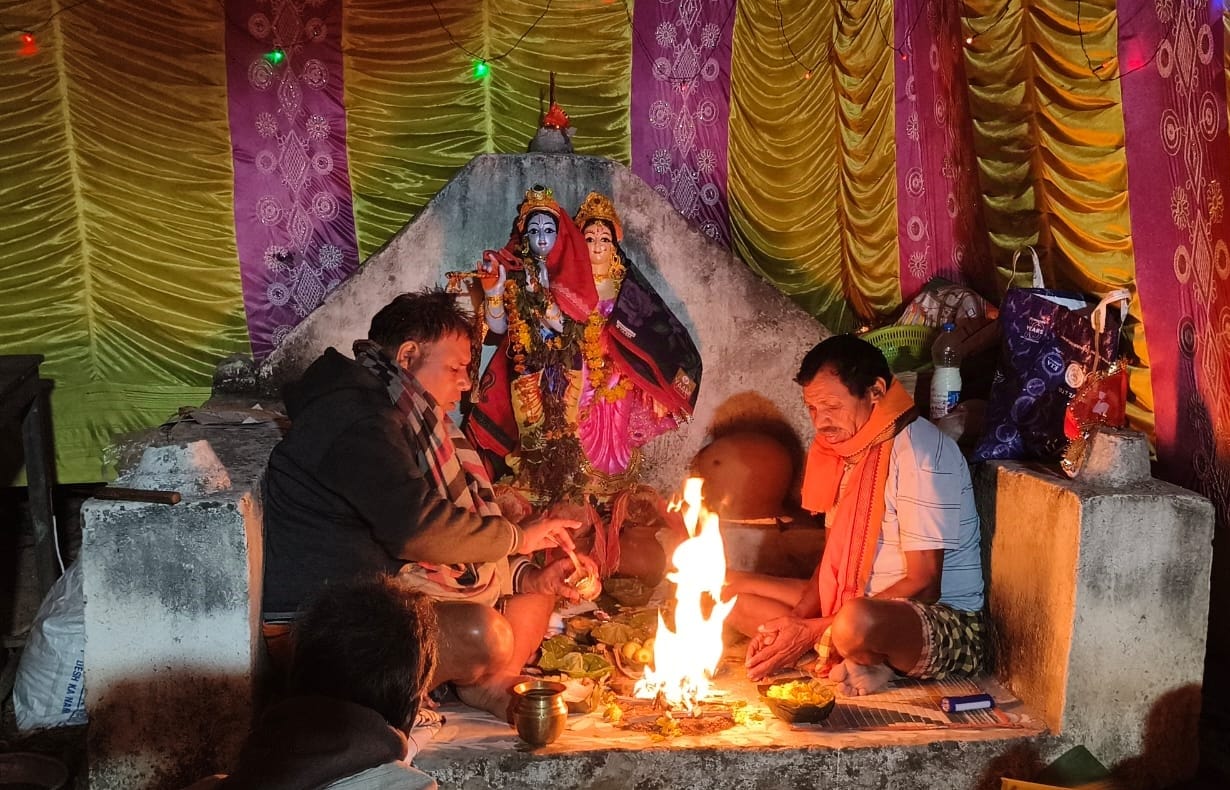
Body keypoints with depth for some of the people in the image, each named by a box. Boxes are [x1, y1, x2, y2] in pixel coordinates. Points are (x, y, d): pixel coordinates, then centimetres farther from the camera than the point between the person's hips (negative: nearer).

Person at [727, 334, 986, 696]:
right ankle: (857, 664, -10)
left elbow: (923, 585, -21)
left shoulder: (918, 451, -17)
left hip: (947, 624, -9)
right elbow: (835, 558, 13)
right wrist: (791, 623, -7)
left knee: (857, 620, -43)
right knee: (729, 589, 3)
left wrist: (812, 632, -23)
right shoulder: (848, 449, 10)